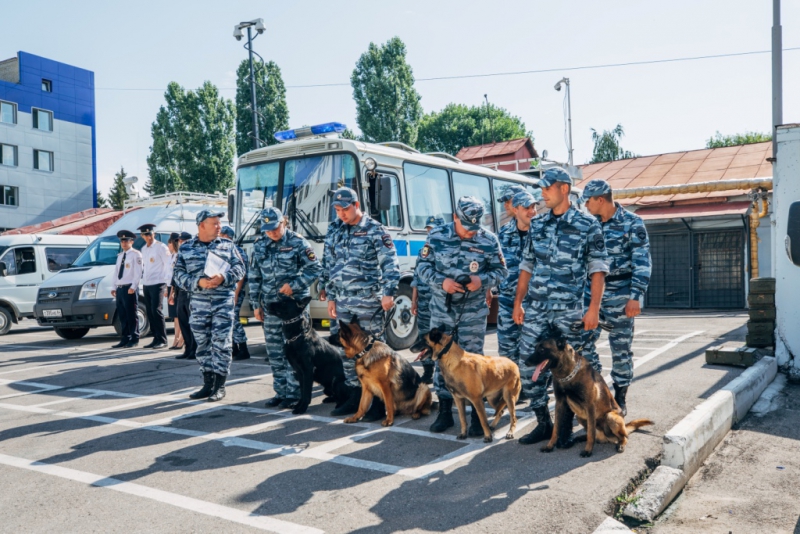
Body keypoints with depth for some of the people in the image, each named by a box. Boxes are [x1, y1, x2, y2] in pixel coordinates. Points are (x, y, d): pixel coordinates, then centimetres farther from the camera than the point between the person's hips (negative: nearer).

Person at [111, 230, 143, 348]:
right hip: (119, 289, 7)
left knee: (132, 315, -4)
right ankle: (125, 339, 13)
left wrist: (133, 287, -19)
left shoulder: (136, 254, -4)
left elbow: (138, 273, -11)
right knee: (122, 316, 8)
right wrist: (114, 287, 12)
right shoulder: (120, 256, 20)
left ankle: (134, 339, 2)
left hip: (130, 288, -7)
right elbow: (116, 272, 20)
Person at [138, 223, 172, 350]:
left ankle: (162, 340, -8)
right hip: (146, 284, 7)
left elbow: (169, 265, -9)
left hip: (157, 284, -7)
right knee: (150, 313, 7)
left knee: (156, 311, -12)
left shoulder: (161, 247, -6)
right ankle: (156, 339, 13)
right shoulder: (143, 249, 16)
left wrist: (168, 283, -14)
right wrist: (144, 278, 15)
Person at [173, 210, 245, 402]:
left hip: (224, 302, -1)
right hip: (199, 303, 2)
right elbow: (179, 274, 2)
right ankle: (207, 384, 20)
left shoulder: (227, 246, 8)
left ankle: (219, 386, 5)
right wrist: (198, 283, -14)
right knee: (203, 344, 8)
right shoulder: (186, 248, 7)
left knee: (221, 343, -3)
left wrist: (224, 278, -16)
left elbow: (239, 267, 3)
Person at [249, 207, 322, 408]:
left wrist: (294, 285, -15)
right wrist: (256, 304, 11)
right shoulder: (259, 246, 10)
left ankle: (294, 393, 4)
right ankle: (281, 391, 20)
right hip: (270, 306, 5)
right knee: (274, 352, 9)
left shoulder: (297, 242, -5)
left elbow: (315, 268, -6)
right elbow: (254, 277, 15)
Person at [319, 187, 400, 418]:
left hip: (368, 301, -6)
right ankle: (356, 395, 23)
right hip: (342, 301, 6)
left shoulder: (375, 230, -5)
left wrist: (388, 292, -18)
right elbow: (328, 266, 16)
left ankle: (378, 401, 7)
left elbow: (390, 264, -9)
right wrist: (330, 296, 13)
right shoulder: (334, 231, 12)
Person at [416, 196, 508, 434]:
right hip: (442, 309, 2)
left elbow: (500, 271, 3)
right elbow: (423, 266, 1)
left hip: (473, 312, -1)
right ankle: (445, 411, 20)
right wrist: (441, 281, -16)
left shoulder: (488, 240, -4)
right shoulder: (437, 236, -3)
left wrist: (482, 280, -17)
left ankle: (477, 414, 10)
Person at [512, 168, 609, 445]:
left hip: (569, 310, -4)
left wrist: (594, 308, -11)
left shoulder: (588, 225, -1)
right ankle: (544, 423, 15)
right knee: (529, 365, 2)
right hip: (535, 308, 4)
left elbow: (597, 269, -3)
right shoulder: (537, 224, 11)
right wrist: (518, 302, 9)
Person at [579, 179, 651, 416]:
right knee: (583, 342, 1)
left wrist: (635, 296, -18)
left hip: (619, 294, -5)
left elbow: (642, 262, -11)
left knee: (620, 346, 4)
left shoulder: (632, 223, -8)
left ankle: (620, 398, 17)